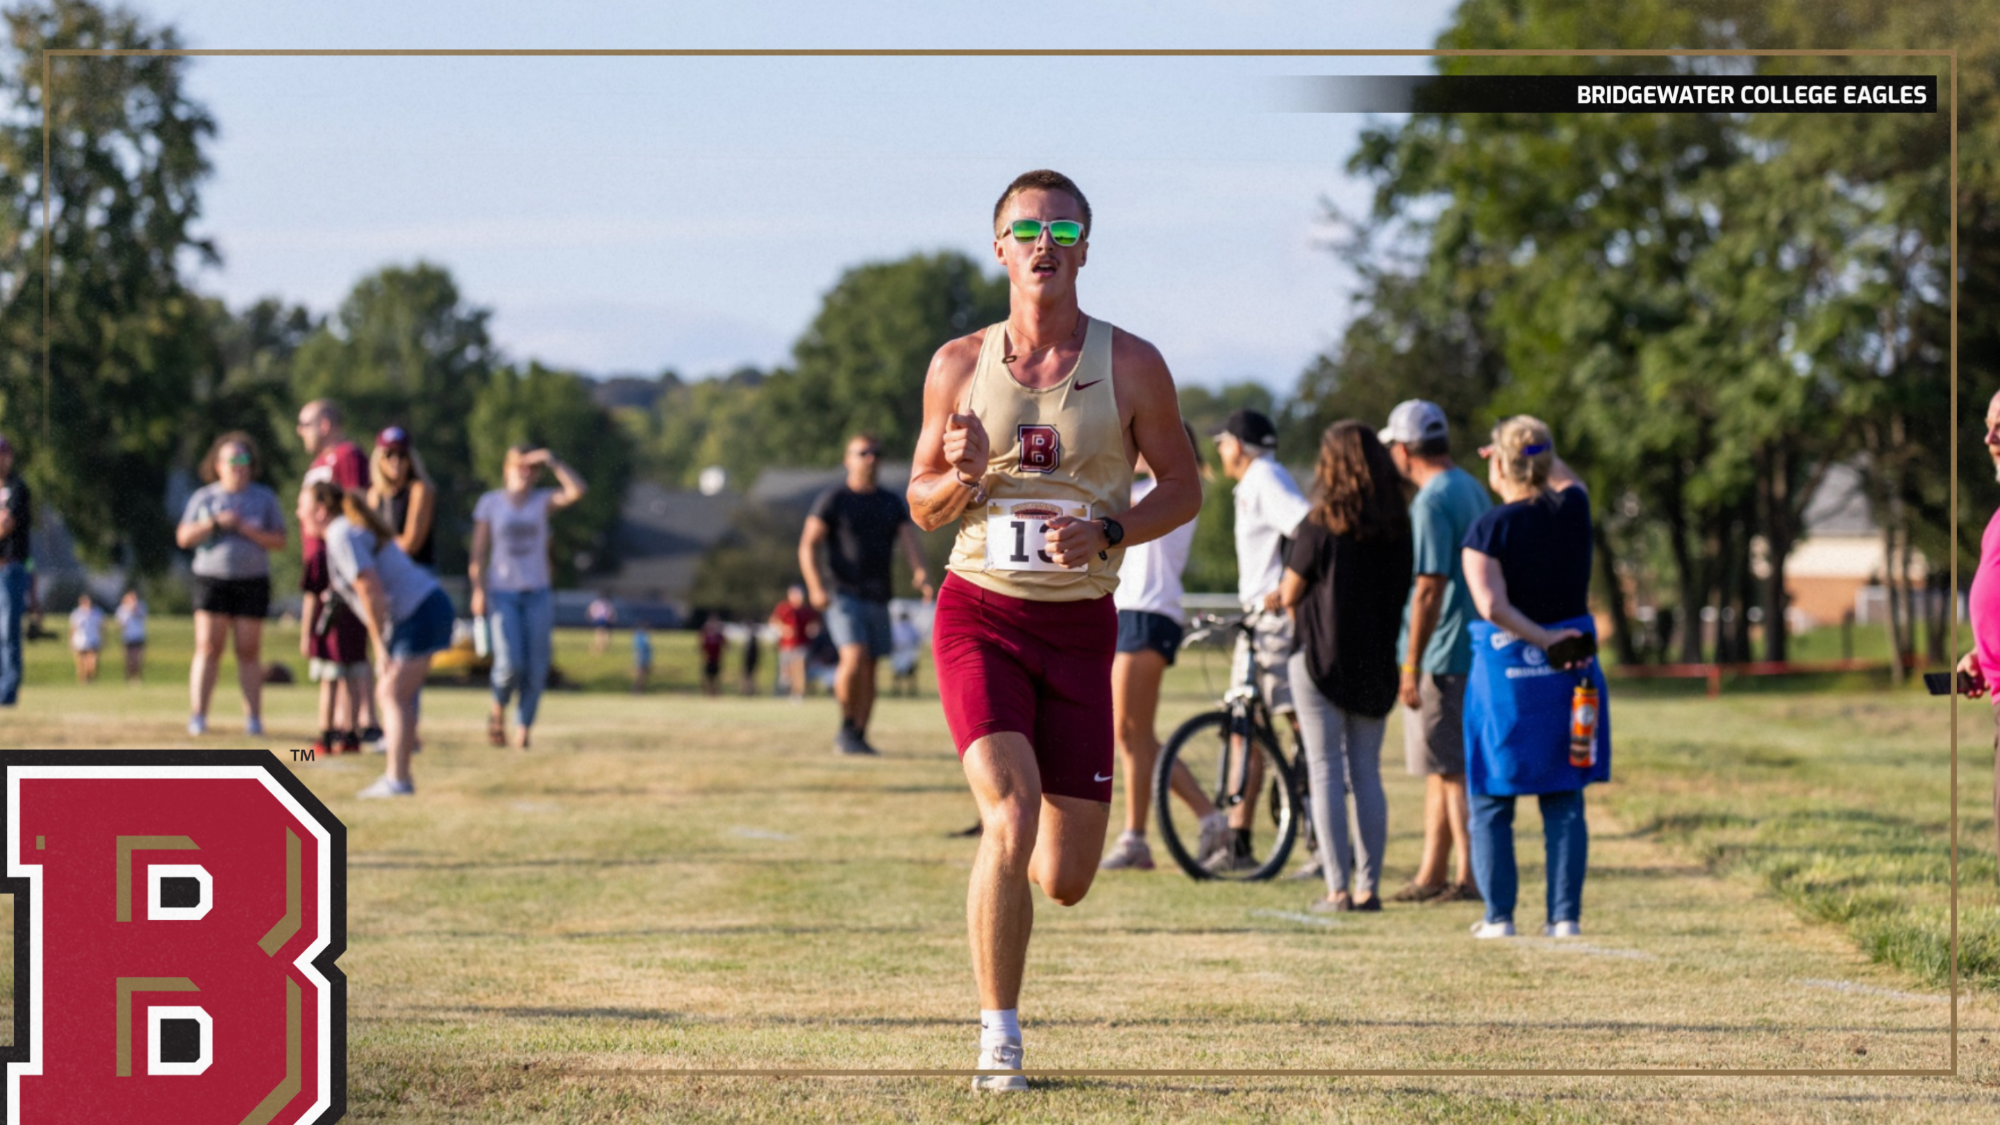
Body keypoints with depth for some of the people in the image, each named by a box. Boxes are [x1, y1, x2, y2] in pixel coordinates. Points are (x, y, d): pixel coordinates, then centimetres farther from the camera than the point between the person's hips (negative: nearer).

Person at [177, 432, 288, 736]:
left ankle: (253, 718, 1)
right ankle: (197, 717, -10)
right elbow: (183, 537, 4)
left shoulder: (265, 498, 9)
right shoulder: (204, 497, 10)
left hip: (252, 582, 0)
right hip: (211, 577, 0)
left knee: (249, 651, -1)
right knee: (208, 648, -8)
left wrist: (249, 530, -10)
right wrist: (215, 522, -9)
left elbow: (280, 542, 5)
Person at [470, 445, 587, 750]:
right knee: (510, 662, -16)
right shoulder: (490, 503, 4)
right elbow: (479, 551, 3)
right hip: (502, 593, -2)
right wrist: (478, 589, -6)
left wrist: (552, 461, -13)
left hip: (538, 593, 2)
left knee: (536, 667, -4)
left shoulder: (543, 501, 6)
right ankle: (498, 710, 10)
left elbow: (576, 490, -12)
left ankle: (524, 726, 6)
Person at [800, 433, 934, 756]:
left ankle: (859, 738, 12)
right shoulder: (833, 500, 0)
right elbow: (808, 544, -4)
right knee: (854, 658, -21)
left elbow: (909, 539, 2)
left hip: (878, 597, 5)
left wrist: (919, 571, -19)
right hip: (844, 594, -5)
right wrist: (815, 586, -19)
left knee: (869, 670, 6)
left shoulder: (892, 504, 13)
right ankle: (846, 728, -6)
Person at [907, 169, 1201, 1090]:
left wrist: (1106, 534, -12)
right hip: (980, 613, -1)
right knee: (1008, 818, -22)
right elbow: (922, 506, 9)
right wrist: (961, 476, -14)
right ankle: (998, 1040, -10)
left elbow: (1182, 487, 7)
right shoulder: (959, 366, 1)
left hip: (1079, 625, 1)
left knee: (1066, 879, 1)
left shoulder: (1130, 366, -1)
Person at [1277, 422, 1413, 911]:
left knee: (1326, 772, -1)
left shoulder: (1322, 524, -12)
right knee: (1367, 774, 10)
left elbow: (1289, 594, -6)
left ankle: (1337, 888, -5)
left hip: (1322, 658, -5)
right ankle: (1368, 885, 7)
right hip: (1376, 663, 5)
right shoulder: (1398, 527, 3)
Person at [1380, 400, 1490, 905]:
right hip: (1473, 650, 10)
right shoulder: (1473, 490, 13)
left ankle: (1469, 876, -4)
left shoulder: (1432, 503, -17)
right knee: (1441, 768, 14)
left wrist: (1412, 665, -19)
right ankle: (1432, 874, 19)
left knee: (1452, 768, -5)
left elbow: (1429, 589, -22)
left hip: (1442, 656, -10)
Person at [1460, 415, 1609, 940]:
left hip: (1504, 672, -3)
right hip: (1569, 674, 3)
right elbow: (1566, 479, 26)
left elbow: (1492, 606, -25)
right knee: (1564, 802, 9)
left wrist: (1545, 639, -18)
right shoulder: (1574, 510, 0)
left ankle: (1498, 915, 5)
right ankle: (1566, 914, 5)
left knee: (1491, 802, 8)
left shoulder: (1488, 531, -12)